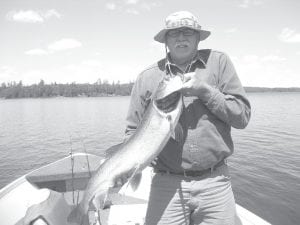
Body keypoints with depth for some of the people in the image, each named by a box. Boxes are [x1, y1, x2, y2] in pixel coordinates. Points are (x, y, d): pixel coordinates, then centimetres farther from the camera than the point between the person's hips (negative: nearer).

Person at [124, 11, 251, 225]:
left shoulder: (218, 62, 2)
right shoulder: (147, 77, 2)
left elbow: (242, 115, -2)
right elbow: (133, 132, 5)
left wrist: (205, 90, -14)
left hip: (215, 182, 1)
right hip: (167, 183, 0)